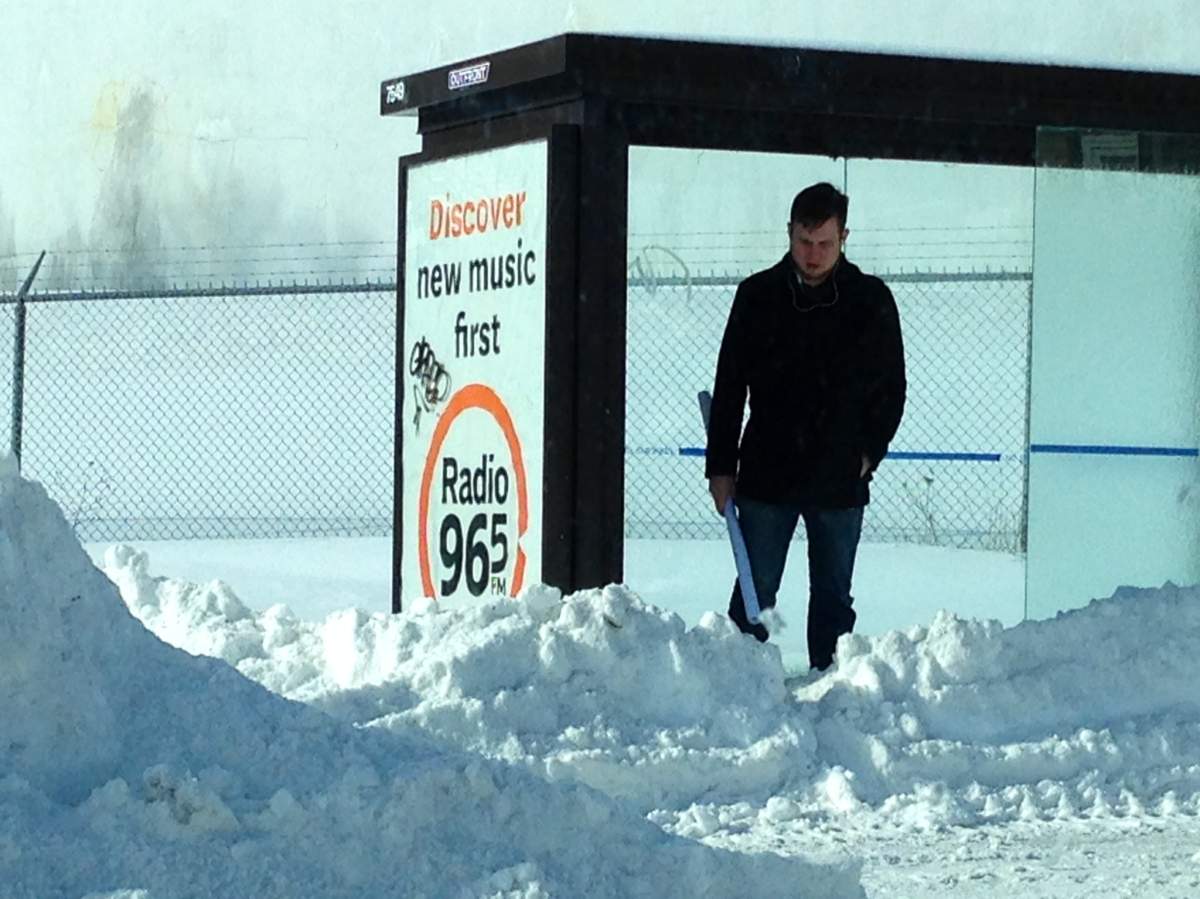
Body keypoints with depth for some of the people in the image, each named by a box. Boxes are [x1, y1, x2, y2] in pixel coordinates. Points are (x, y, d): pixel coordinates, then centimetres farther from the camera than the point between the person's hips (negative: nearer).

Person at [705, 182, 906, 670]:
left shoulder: (871, 300, 2)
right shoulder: (758, 295, 2)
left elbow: (892, 388, 10)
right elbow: (729, 387, 6)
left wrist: (868, 452, 1)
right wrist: (720, 466, 3)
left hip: (839, 481, 0)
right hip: (766, 474, 0)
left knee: (834, 598, 8)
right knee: (753, 595, 1)